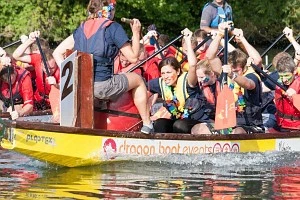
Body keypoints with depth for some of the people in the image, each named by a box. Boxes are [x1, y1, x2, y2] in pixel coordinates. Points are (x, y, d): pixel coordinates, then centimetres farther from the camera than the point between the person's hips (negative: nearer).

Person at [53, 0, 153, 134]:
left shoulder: (82, 28, 13)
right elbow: (133, 57, 0)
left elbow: (57, 53, 13)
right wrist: (136, 33, 10)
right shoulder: (113, 28, -4)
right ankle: (147, 125, 20)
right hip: (101, 86, -5)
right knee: (138, 80, 20)